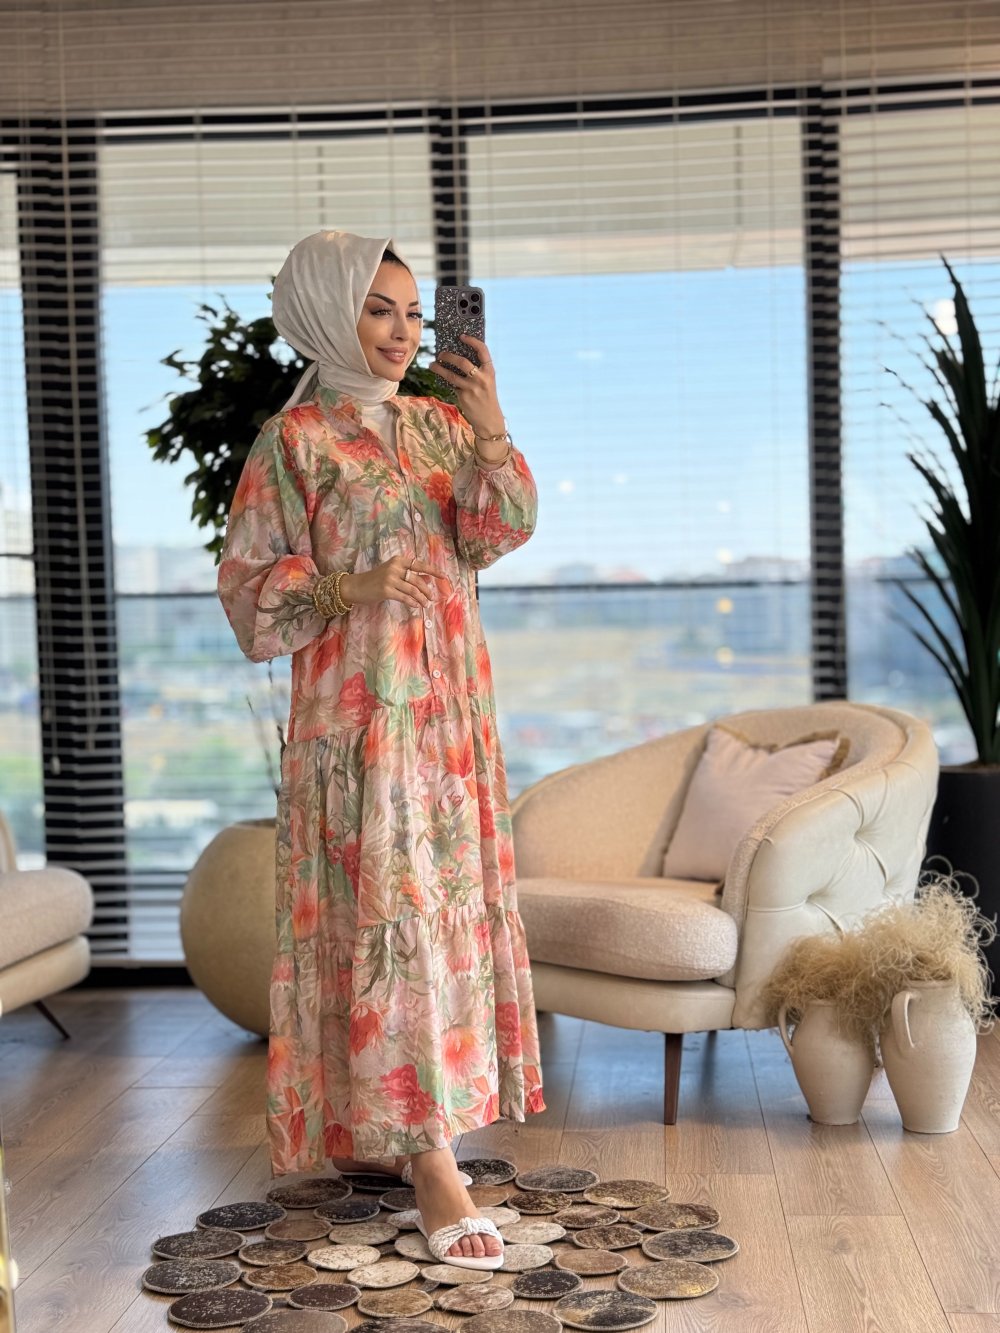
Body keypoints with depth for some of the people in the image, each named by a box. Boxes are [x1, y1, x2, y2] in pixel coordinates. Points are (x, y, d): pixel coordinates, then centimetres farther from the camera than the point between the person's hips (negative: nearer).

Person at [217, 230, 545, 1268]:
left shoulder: (437, 424, 12)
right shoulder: (296, 439, -4)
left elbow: (499, 530, -2)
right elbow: (249, 583, -5)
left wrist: (492, 436, -18)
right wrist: (353, 589, -20)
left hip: (451, 705, 7)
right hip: (359, 709, -6)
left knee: (445, 898, 9)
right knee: (390, 908, -9)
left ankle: (376, 1127, 24)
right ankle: (429, 1159, -8)